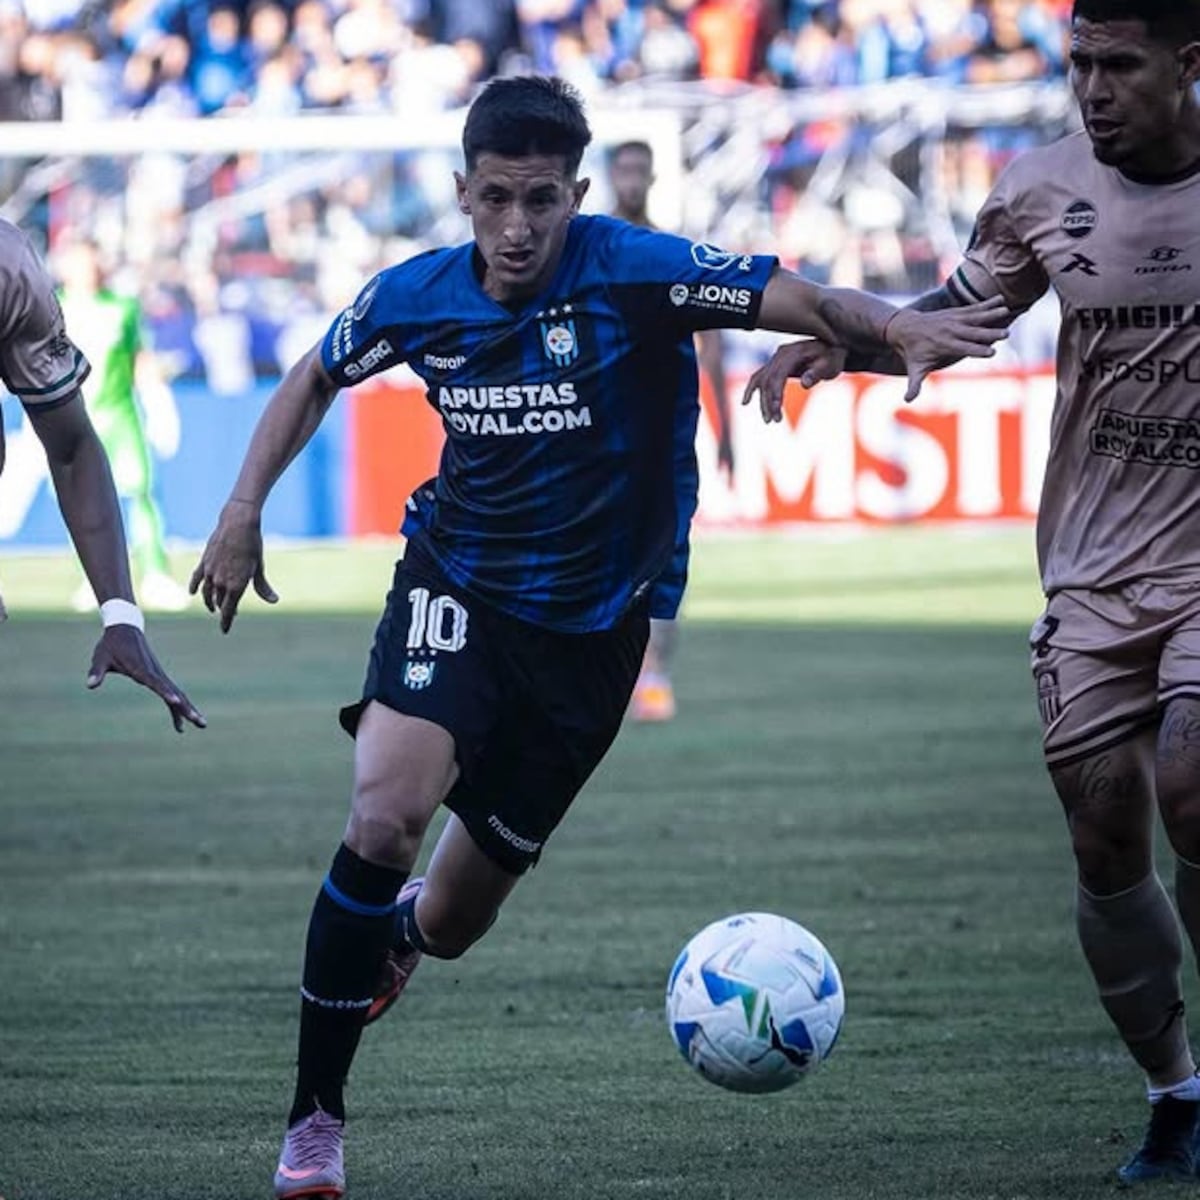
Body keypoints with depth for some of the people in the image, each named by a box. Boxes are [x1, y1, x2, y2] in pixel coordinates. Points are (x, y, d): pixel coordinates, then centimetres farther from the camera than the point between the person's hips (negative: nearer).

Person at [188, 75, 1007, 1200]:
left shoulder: (629, 270, -16)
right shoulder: (415, 296, -6)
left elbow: (799, 299, -27)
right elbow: (316, 378, 15)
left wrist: (897, 326, -47)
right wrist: (245, 506, 6)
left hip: (590, 629, 0)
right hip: (456, 590, 0)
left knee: (452, 923, 9)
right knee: (384, 818, -28)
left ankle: (388, 931, 51)